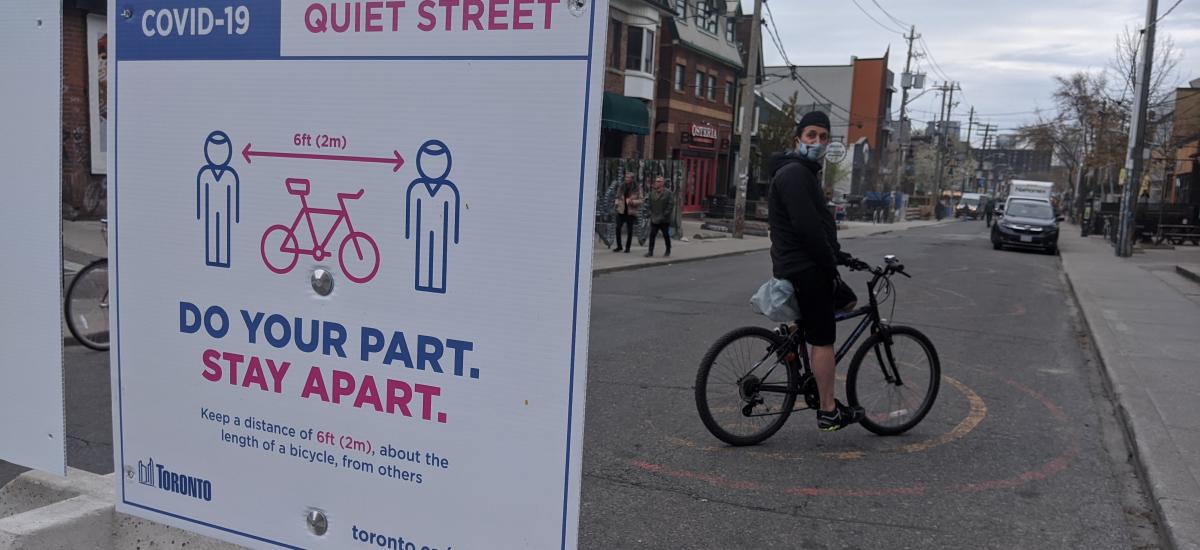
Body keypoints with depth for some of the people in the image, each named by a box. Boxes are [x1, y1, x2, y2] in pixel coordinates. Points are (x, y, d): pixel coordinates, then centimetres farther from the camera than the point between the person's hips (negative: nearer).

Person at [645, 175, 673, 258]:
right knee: (652, 235, -2)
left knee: (666, 236, 8)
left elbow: (671, 205, -11)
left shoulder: (668, 193, -8)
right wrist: (651, 213, 6)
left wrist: (665, 215, -16)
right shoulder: (652, 192, 9)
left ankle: (668, 252, 22)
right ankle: (650, 252, 2)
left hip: (664, 220, -4)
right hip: (654, 219, 4)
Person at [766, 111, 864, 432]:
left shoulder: (805, 172, 19)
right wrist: (830, 263, -13)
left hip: (803, 265, 10)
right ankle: (828, 412, 2)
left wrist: (835, 255, 12)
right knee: (823, 338, -4)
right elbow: (807, 227, -23)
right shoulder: (794, 173, -15)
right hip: (804, 269, -10)